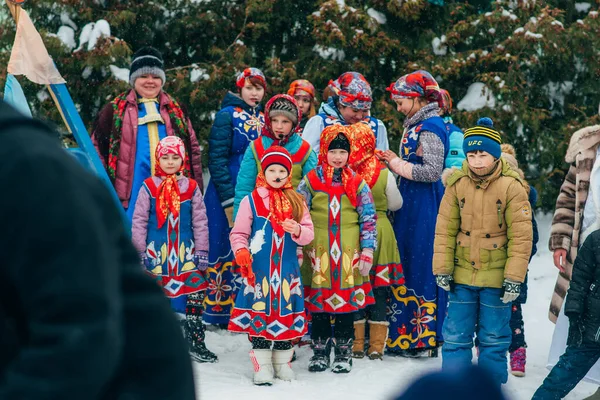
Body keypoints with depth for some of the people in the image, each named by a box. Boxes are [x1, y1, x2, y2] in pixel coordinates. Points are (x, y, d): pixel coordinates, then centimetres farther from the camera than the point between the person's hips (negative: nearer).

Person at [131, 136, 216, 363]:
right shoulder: (149, 187, 0)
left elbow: (200, 222, 7)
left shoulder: (191, 188, 4)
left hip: (185, 252, 1)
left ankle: (196, 342, 9)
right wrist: (139, 252, -1)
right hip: (156, 252, -1)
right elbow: (139, 221, 2)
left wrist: (202, 253, 4)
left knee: (196, 293, -2)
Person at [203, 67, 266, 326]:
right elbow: (217, 159, -10)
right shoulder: (227, 115, -5)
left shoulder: (264, 119, 13)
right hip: (226, 197, -6)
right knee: (224, 249, -4)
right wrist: (229, 201, -15)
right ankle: (218, 310, 3)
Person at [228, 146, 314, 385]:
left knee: (286, 312, 8)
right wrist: (241, 251, -19)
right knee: (260, 312, 0)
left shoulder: (297, 202, 6)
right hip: (259, 269, -2)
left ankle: (283, 362, 21)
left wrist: (298, 230, -19)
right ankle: (262, 365, 8)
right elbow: (238, 233, -1)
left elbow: (309, 234, 3)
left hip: (287, 270, 3)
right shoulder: (252, 200, -1)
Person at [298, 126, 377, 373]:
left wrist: (367, 252, 0)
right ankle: (319, 351, 18)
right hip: (318, 252, 0)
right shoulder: (311, 181, 2)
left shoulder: (357, 183, 4)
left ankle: (343, 353, 16)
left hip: (349, 255, 0)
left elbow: (369, 218, 5)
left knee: (347, 300, 4)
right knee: (318, 301, 5)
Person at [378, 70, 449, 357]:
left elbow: (432, 171, -20)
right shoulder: (416, 125, 16)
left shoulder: (430, 127, -13)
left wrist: (397, 164, -12)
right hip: (412, 206, 10)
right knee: (407, 267, 11)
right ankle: (407, 335, 17)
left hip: (424, 209, -10)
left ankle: (425, 338, 1)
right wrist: (394, 162, 6)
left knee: (421, 268, -5)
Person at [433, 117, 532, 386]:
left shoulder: (512, 187, -11)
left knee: (494, 339, 8)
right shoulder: (457, 184, -3)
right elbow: (445, 230, 2)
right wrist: (442, 268, -2)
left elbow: (521, 236, -10)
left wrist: (514, 278, -12)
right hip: (462, 275, 3)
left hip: (496, 277, -2)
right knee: (455, 337, 7)